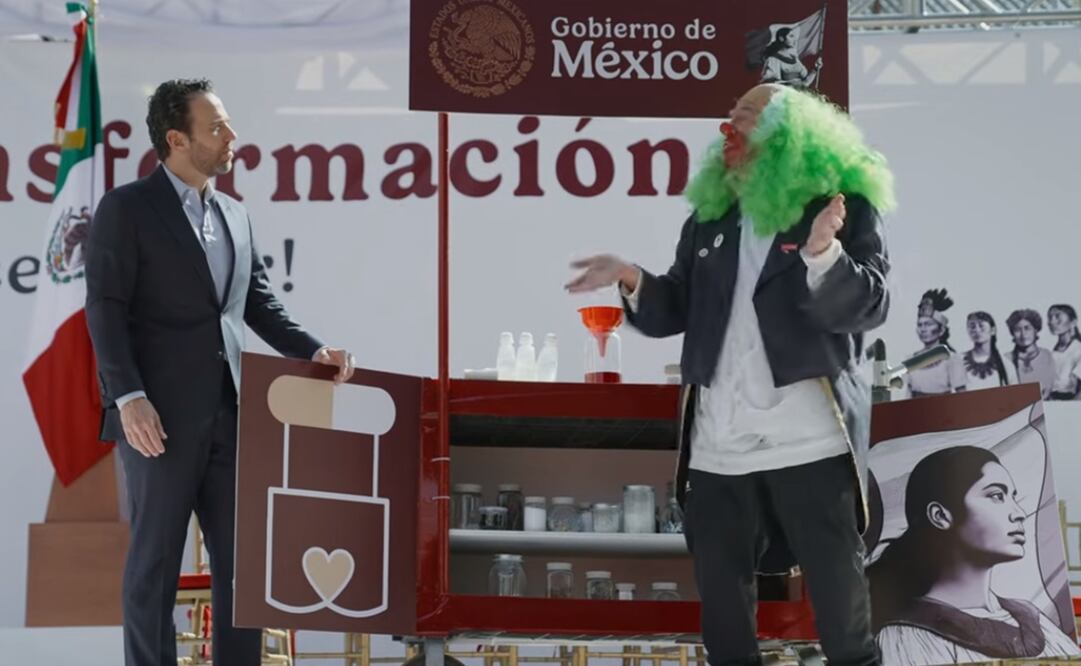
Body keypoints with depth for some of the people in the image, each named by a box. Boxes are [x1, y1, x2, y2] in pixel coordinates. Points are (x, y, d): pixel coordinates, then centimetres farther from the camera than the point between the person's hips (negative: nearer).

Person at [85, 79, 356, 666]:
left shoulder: (235, 214, 17)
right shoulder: (127, 208, -4)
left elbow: (260, 303, 17)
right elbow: (105, 309, -9)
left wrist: (314, 350, 1)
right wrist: (128, 397, -19)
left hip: (229, 411, 6)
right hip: (162, 413, -6)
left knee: (241, 553, 7)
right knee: (156, 557, 1)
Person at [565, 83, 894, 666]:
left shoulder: (842, 206, -1)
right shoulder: (709, 214, 15)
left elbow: (869, 307, -11)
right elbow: (677, 311, 16)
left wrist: (822, 254, -29)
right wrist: (632, 281, -3)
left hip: (810, 441, -5)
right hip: (717, 447, 5)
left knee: (839, 592, 4)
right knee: (720, 596, 12)